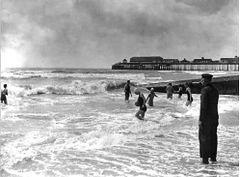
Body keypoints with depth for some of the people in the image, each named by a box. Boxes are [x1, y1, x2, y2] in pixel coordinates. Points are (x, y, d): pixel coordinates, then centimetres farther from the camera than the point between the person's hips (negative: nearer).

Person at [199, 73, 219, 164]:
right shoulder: (215, 90, 11)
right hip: (214, 116, 8)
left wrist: (200, 119, -17)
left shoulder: (205, 90, -16)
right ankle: (213, 157, 22)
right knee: (213, 137, 15)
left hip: (206, 117, -8)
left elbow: (203, 106, -20)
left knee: (204, 137, -1)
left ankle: (205, 159, -1)